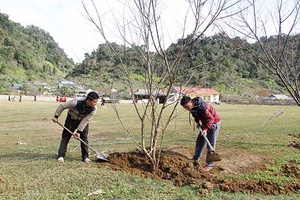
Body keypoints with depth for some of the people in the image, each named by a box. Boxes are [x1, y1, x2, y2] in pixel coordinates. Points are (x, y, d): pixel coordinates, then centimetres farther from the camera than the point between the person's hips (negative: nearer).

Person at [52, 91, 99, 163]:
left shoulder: (93, 109, -27)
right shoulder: (76, 102, -36)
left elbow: (85, 121, -22)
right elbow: (62, 106, -22)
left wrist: (79, 132, -22)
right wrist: (56, 116, -14)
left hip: (83, 121, 2)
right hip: (71, 119, -1)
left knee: (84, 137, -7)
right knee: (65, 137, -4)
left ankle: (85, 157, 1)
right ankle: (61, 156, 0)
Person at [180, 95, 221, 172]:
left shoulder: (201, 107, -33)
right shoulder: (192, 107, -7)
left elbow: (210, 118, -30)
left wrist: (206, 129, -37)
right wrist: (197, 122, 1)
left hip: (214, 122, -9)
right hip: (205, 122, 9)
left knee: (211, 144, -7)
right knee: (199, 141, 15)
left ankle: (209, 165, 2)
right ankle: (195, 159, 29)